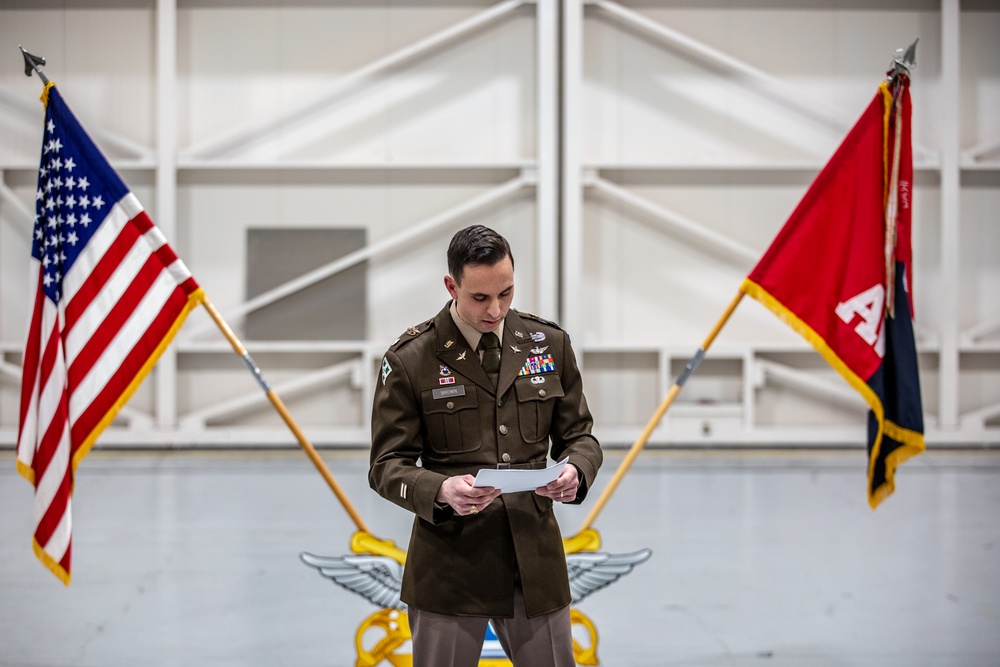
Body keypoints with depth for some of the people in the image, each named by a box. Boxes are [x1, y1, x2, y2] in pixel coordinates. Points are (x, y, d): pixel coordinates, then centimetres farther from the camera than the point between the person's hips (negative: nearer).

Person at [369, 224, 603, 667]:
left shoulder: (550, 344, 4)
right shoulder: (409, 360, -6)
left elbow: (579, 435, 10)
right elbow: (387, 465, -4)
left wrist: (575, 471, -14)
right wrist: (441, 491, -25)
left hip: (536, 560, 3)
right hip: (450, 562, -3)